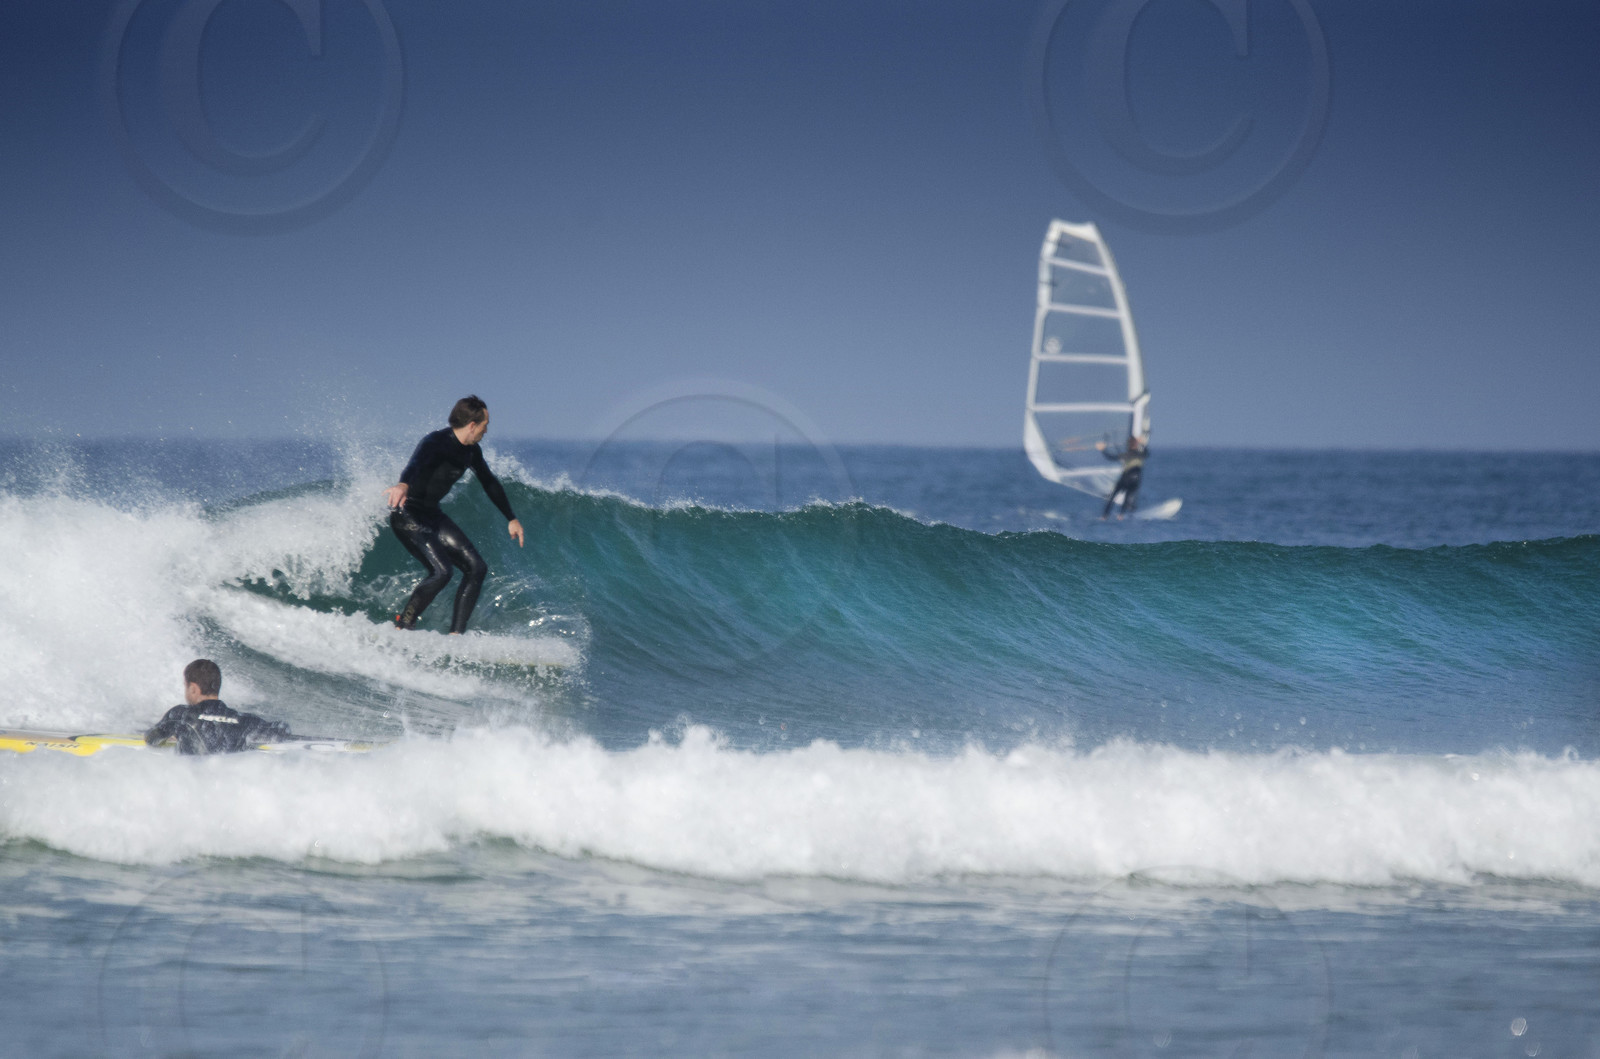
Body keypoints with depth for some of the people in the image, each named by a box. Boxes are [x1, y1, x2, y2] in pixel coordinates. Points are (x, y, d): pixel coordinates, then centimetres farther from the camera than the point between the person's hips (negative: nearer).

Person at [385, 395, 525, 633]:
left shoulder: (471, 451, 5)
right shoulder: (436, 443, -23)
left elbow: (489, 483, 22)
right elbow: (417, 462, -46)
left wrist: (511, 518, 30)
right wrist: (403, 485, -68)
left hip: (432, 515, 9)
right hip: (407, 514, -9)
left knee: (476, 568, 2)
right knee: (441, 571, -25)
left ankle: (456, 635, 2)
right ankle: (402, 628, -13)